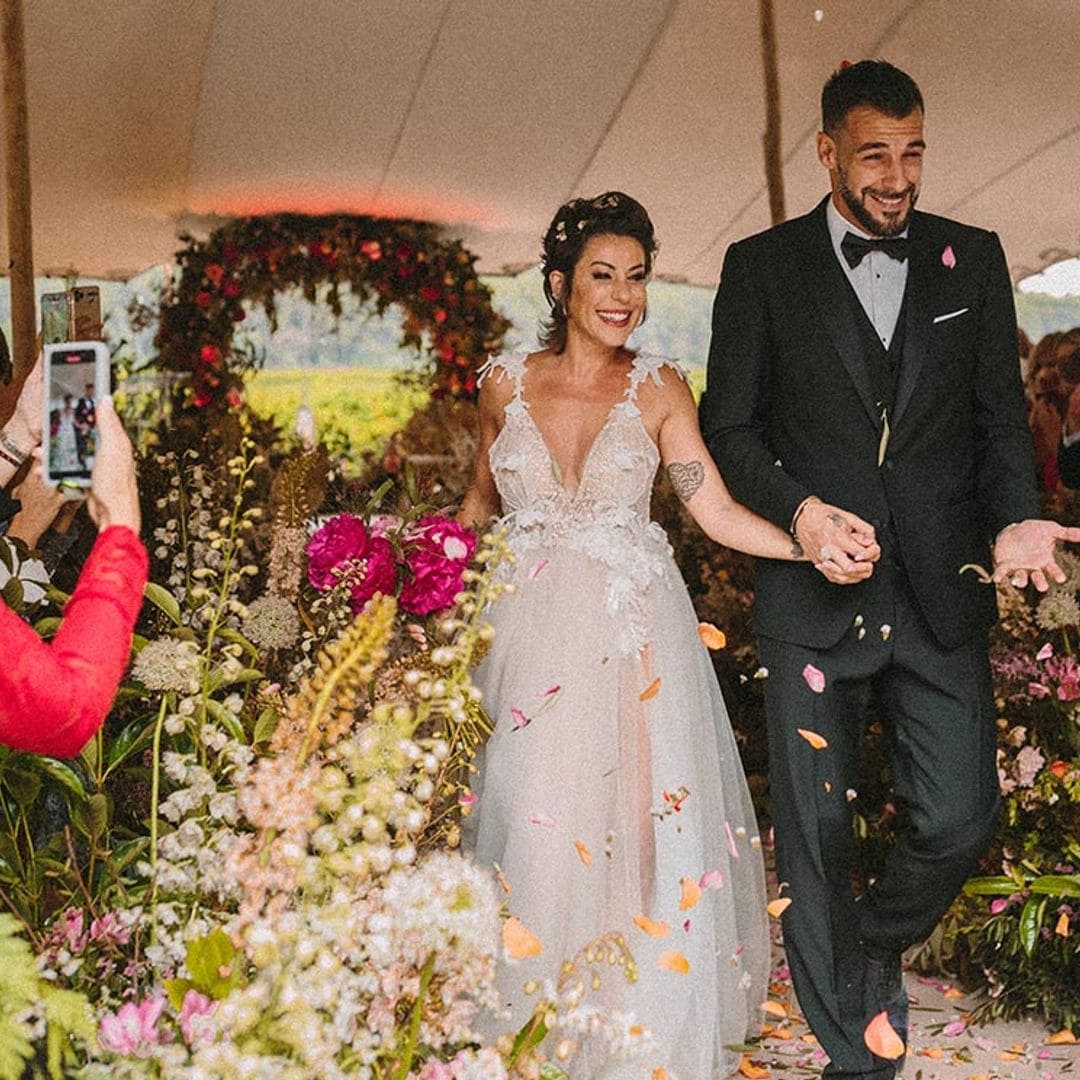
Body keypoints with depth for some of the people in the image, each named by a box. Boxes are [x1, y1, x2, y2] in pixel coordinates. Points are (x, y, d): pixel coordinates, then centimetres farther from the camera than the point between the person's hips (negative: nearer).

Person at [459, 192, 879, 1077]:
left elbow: (718, 511, -7)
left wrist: (812, 546, -22)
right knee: (533, 830, -1)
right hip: (530, 633, 1)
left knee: (641, 828, -1)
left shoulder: (658, 389, -1)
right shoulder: (507, 383, 3)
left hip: (633, 635, 0)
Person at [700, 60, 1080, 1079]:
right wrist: (801, 509, -13)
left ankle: (879, 943, 35)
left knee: (958, 819, 1)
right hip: (814, 592, -1)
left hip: (942, 593, 2)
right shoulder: (761, 266, 4)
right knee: (815, 828, 4)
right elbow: (728, 424, 4)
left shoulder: (973, 259, 9)